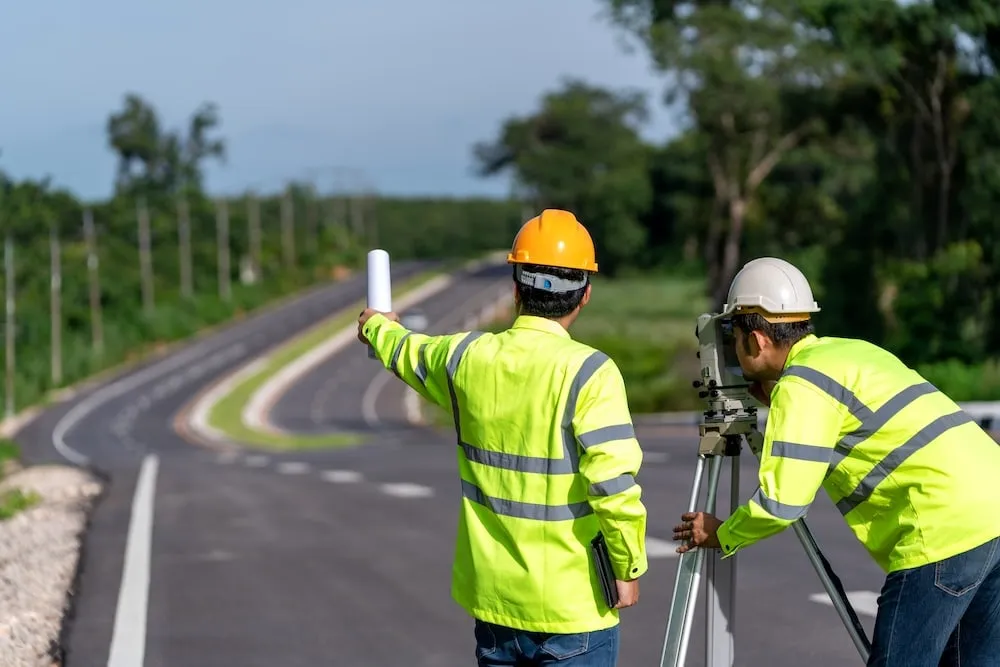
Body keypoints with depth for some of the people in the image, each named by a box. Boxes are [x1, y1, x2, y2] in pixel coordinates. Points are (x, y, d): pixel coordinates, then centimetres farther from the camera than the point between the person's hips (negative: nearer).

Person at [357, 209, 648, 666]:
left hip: (492, 596, 5)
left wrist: (379, 326, 45)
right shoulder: (588, 372, -15)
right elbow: (613, 483, -20)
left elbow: (407, 354, 23)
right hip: (573, 604, -5)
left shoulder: (467, 358, 0)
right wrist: (628, 566, -6)